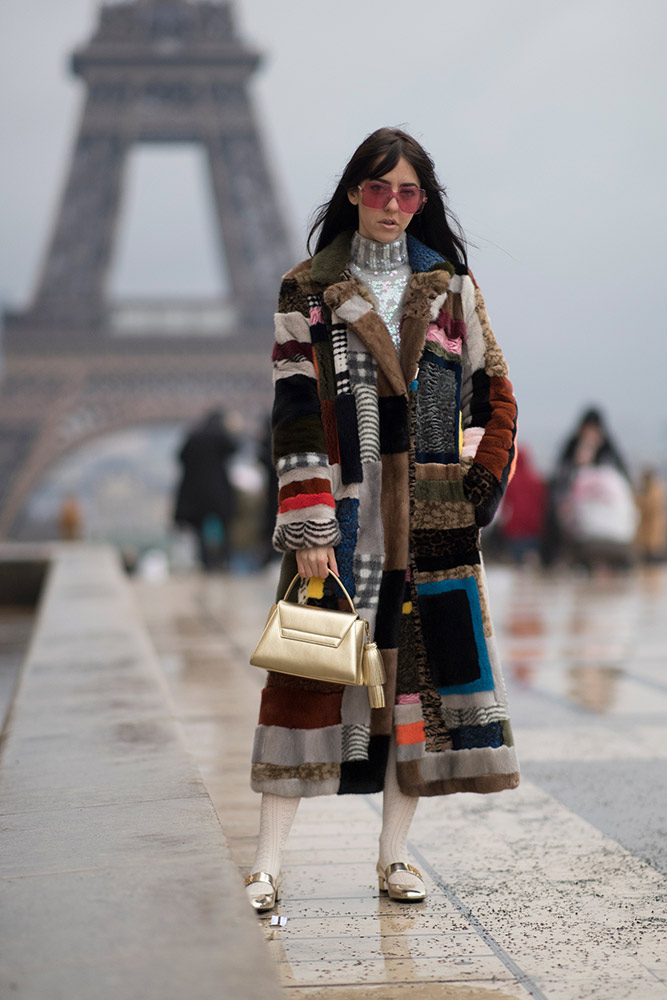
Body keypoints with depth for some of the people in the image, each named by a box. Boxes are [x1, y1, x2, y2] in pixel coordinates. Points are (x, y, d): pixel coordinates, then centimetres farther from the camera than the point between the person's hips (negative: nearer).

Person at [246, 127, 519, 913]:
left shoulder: (450, 285, 11)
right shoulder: (308, 289, 3)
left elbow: (492, 390, 11)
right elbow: (295, 409, -4)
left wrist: (482, 485, -1)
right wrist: (308, 523, -12)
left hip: (431, 514, 3)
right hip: (341, 511, -2)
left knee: (422, 665, 3)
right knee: (312, 668, -6)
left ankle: (394, 855, 14)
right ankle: (267, 863, -1)